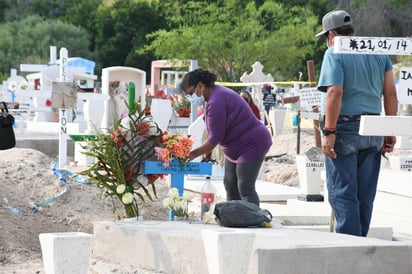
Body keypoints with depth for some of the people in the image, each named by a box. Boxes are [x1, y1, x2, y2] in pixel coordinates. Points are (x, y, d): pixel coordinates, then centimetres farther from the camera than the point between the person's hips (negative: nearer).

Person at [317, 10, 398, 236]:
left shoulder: (335, 53, -6)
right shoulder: (379, 52, 13)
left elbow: (335, 93, -18)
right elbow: (390, 94, 10)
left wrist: (328, 132, -18)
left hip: (345, 129, -6)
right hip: (373, 131, 6)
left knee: (342, 192, -4)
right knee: (365, 195, 11)